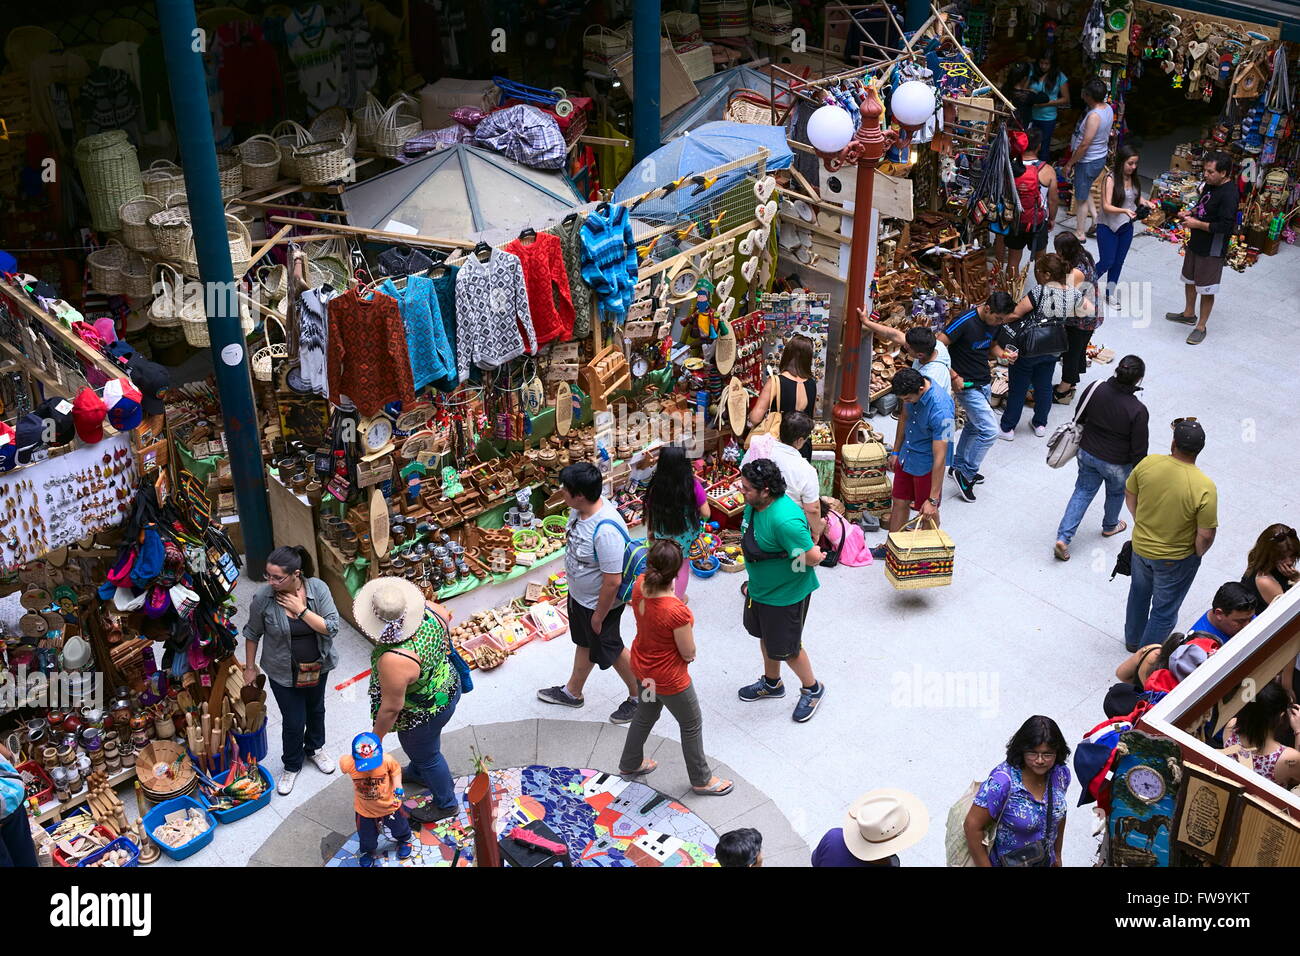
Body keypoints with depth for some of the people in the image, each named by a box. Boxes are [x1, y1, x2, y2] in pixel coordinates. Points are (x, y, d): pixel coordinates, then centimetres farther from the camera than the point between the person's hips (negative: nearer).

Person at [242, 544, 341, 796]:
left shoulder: (318, 588, -21)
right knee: (293, 722, 8)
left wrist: (302, 610, -29)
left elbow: (332, 628, -22)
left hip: (317, 667, 2)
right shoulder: (263, 597, -22)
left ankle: (315, 748, 53)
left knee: (316, 709, 25)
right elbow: (252, 633, -6)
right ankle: (292, 765, 35)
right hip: (284, 672, -2)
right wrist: (250, 667, 1)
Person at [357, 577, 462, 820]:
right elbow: (446, 615, 2)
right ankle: (417, 773, 66)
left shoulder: (394, 660, -43)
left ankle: (446, 804, 47)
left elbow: (392, 707, -30)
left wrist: (376, 737, -14)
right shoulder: (428, 611, -23)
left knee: (426, 756, 23)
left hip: (423, 713, -8)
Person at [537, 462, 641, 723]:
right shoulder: (580, 510, -12)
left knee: (609, 649, 14)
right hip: (578, 594, 8)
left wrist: (599, 615, -20)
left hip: (599, 602, -8)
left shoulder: (606, 531, -40)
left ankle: (638, 696, 37)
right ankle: (573, 692, 50)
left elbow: (613, 581, -33)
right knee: (584, 643, 28)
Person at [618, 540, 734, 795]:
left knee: (645, 716, 33)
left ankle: (630, 764, 54)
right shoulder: (677, 612, -39)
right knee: (691, 725, 19)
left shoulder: (639, 585, -20)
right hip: (668, 679, -7)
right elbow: (689, 654, -22)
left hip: (642, 666, 7)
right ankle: (701, 779, 40)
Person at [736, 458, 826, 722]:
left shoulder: (785, 520, -38)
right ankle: (772, 683, 50)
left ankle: (812, 689, 36)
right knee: (765, 636, 27)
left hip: (786, 594, -9)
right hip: (761, 588, 9)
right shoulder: (754, 504, -9)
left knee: (784, 648, 10)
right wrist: (753, 580, 14)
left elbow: (813, 557, -33)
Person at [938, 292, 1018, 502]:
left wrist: (1002, 354, -4)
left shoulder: (995, 323, 1)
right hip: (967, 385, -9)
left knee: (974, 426, 21)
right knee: (990, 431, -12)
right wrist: (954, 376, -24)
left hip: (984, 382, 9)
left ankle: (958, 467, 38)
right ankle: (966, 473, 1)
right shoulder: (965, 322, -23)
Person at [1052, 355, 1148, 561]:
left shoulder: (1096, 389, -19)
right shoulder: (1138, 411, -31)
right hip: (1117, 464, -3)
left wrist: (1082, 442, 18)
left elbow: (1080, 418, -1)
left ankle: (1063, 538, 11)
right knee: (1116, 493, 27)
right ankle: (1110, 526, 54)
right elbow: (1139, 449, -21)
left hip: (1087, 453, 3)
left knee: (1083, 492, 19)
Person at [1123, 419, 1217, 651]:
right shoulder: (1205, 488, -29)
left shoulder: (1148, 463, -19)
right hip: (1175, 560, -4)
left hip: (1140, 546, 4)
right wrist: (1197, 554, -2)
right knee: (1165, 610, 18)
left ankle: (1133, 640, 51)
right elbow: (1206, 536, -23)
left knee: (1139, 593, 30)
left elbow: (1129, 494, -2)